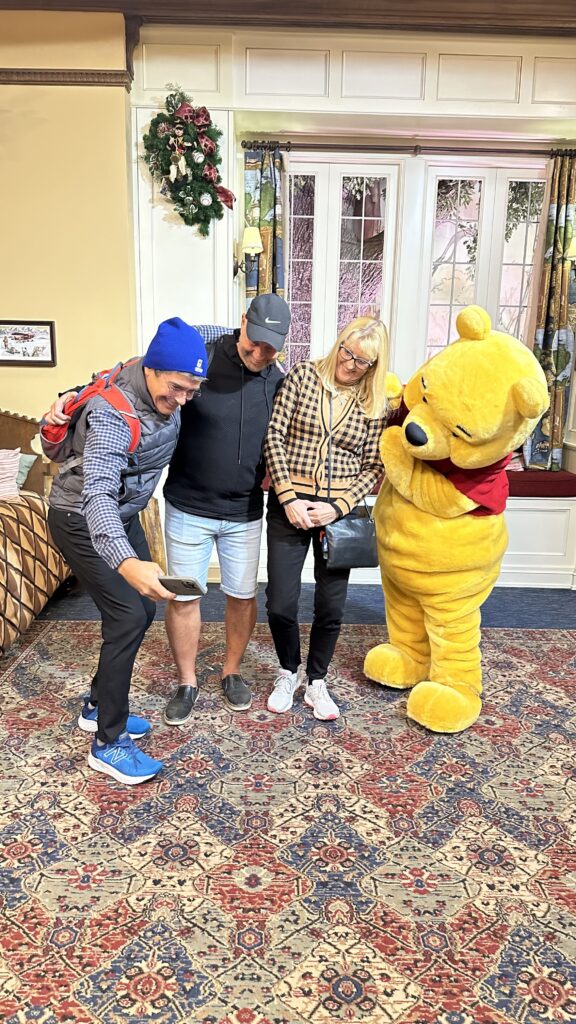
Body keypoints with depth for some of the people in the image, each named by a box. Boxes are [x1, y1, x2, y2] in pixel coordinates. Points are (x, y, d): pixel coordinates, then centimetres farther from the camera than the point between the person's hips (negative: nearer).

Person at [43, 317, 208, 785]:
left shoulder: (165, 385, -10)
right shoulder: (113, 413, -34)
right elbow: (97, 494, -48)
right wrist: (127, 563, -64)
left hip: (124, 514, 9)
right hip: (83, 521, -8)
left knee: (143, 608, 12)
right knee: (128, 617, -12)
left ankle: (98, 706, 30)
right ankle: (107, 743, 3)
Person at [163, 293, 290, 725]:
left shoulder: (279, 384, 0)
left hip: (245, 513, 3)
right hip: (188, 508, -2)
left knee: (243, 595, 12)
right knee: (183, 597, 6)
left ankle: (232, 671, 35)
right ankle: (187, 682, 27)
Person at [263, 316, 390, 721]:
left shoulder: (375, 403, 2)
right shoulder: (303, 375, -2)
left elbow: (373, 466, 2)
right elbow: (274, 436, -6)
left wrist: (337, 507, -11)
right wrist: (289, 498, -12)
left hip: (339, 509, 1)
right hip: (289, 504, -1)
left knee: (331, 606, 8)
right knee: (280, 604, 0)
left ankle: (316, 680, 32)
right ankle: (289, 671, 29)